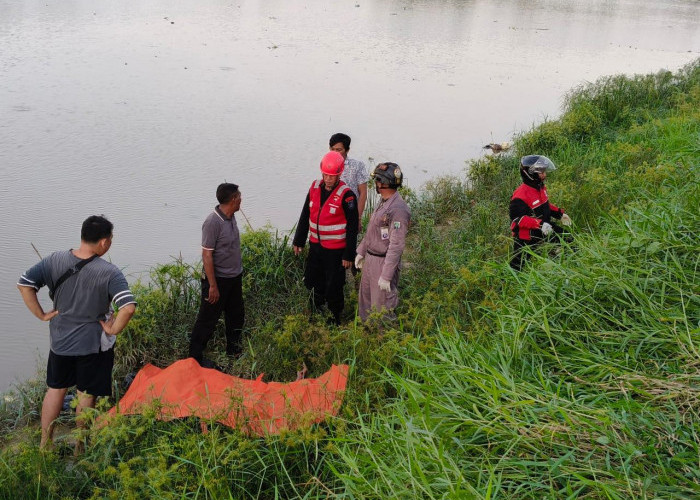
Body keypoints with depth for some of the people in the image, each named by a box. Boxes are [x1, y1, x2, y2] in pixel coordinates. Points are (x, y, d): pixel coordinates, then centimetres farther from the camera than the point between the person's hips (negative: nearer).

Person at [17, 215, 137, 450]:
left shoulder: (55, 260, -9)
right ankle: (79, 447, 30)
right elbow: (128, 307, -32)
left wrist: (41, 314, 0)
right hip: (92, 344, -4)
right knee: (86, 394, 15)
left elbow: (24, 283, -8)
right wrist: (113, 329, -14)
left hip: (59, 341, 4)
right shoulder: (109, 272, -22)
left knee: (55, 389, 23)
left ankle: (45, 444, 33)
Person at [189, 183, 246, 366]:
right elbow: (207, 255, -22)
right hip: (218, 279, -9)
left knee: (236, 315, 20)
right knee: (208, 319, 4)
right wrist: (213, 286, -20)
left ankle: (234, 350, 38)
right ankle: (195, 356, 18)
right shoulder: (213, 222, -24)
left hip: (235, 277, 9)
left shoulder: (231, 217, 2)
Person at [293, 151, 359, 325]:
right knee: (313, 282, 18)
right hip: (315, 245, 6)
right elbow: (305, 216, 11)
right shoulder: (315, 187, 1)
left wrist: (349, 255, -13)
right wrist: (299, 241, 14)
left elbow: (352, 227, -14)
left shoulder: (346, 195, -17)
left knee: (333, 288, 4)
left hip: (335, 250, -6)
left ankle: (335, 321, 24)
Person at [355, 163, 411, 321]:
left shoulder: (398, 209, -24)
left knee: (381, 308, 4)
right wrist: (361, 251, 20)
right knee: (365, 302, 22)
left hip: (383, 263, -10)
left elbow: (396, 246, -26)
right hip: (370, 260, 10)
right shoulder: (384, 202, 7)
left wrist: (386, 276, -25)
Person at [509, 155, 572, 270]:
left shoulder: (541, 188, 2)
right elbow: (517, 219, -32)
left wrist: (560, 214, 10)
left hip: (544, 230, 9)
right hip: (527, 238, -9)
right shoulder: (521, 196, -29)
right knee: (518, 266, 0)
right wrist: (539, 224, -38)